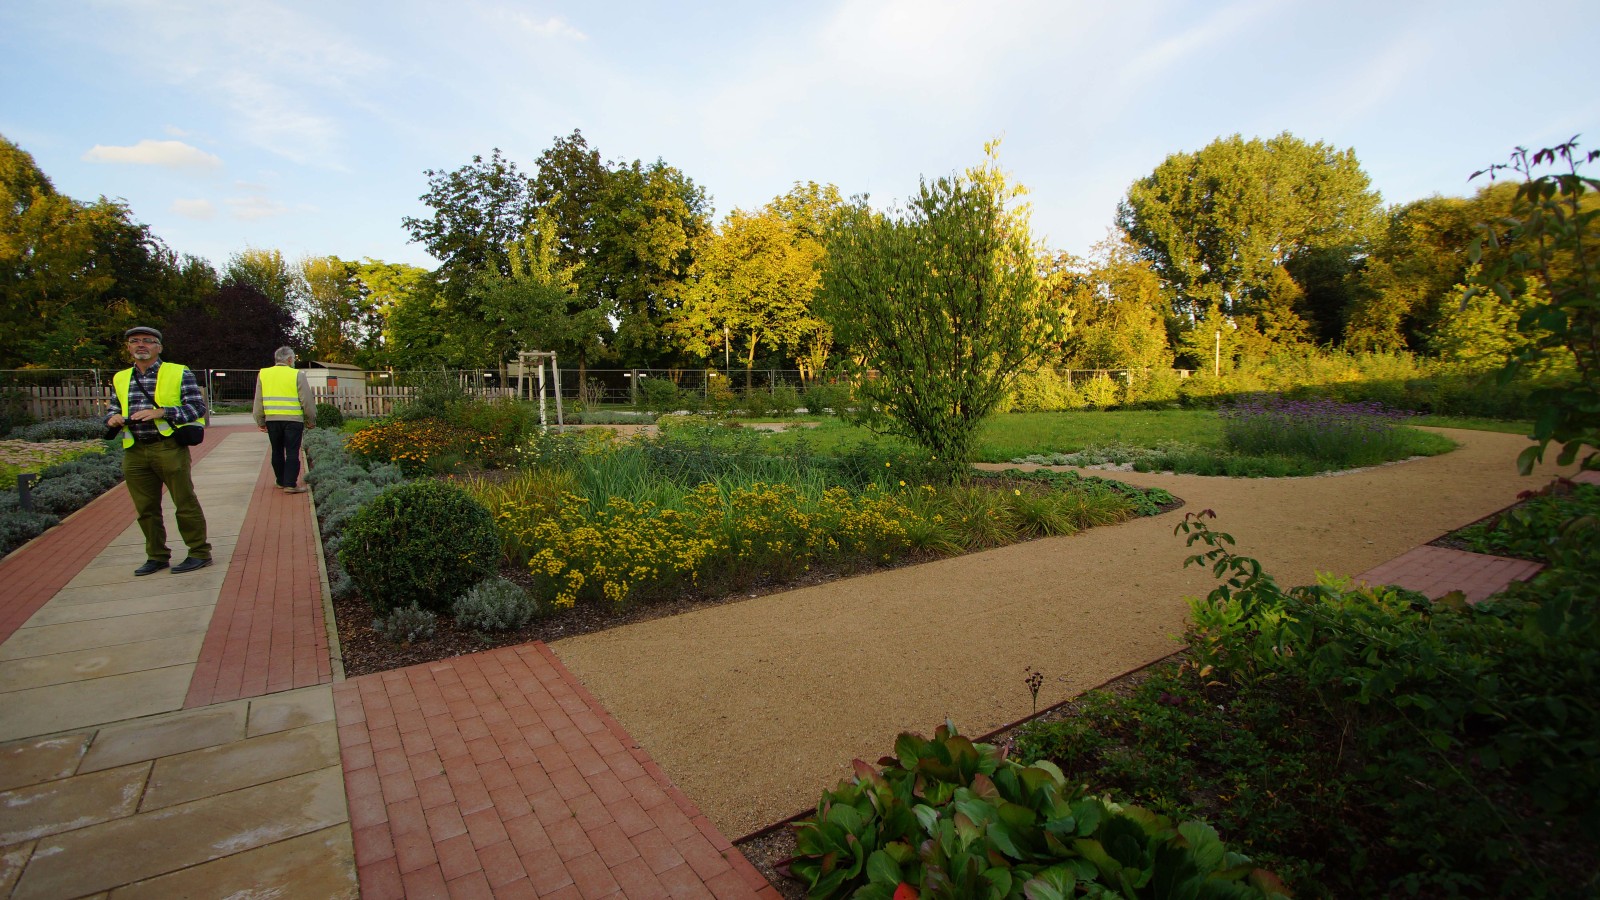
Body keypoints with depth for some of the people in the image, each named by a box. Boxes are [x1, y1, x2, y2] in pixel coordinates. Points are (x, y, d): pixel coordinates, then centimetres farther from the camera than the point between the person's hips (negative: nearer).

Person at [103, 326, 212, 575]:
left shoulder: (179, 373, 0)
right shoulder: (120, 379, 16)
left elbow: (197, 407, -6)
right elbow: (113, 409, 23)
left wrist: (161, 412, -19)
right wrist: (112, 418, -1)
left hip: (169, 448, -5)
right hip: (134, 452, 6)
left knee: (185, 503, -2)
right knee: (146, 508, 11)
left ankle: (199, 553, 7)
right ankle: (157, 556, 22)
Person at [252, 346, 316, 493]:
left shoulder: (263, 374, 9)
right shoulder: (297, 375, -4)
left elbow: (258, 401, 12)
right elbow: (307, 401, -3)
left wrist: (260, 422, 18)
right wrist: (311, 420, 7)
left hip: (272, 419, 4)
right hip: (293, 420, -4)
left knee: (277, 451, 15)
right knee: (292, 452, -2)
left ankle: (281, 482, 24)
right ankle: (290, 484, -6)